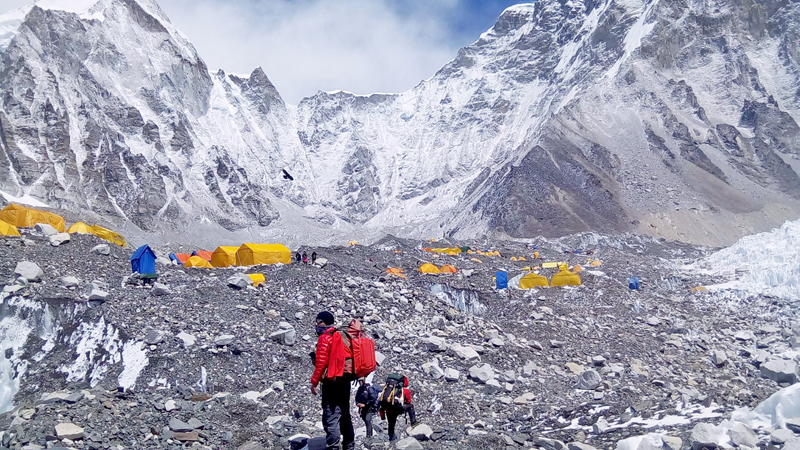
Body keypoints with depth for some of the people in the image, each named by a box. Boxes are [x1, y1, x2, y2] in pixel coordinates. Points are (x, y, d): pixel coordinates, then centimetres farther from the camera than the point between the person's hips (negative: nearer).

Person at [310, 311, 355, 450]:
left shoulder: (325, 338, -10)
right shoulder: (341, 337, 15)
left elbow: (321, 362, -15)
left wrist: (314, 382, -10)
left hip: (331, 381, -9)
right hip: (345, 380, 9)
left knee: (330, 417, -8)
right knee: (344, 415, 17)